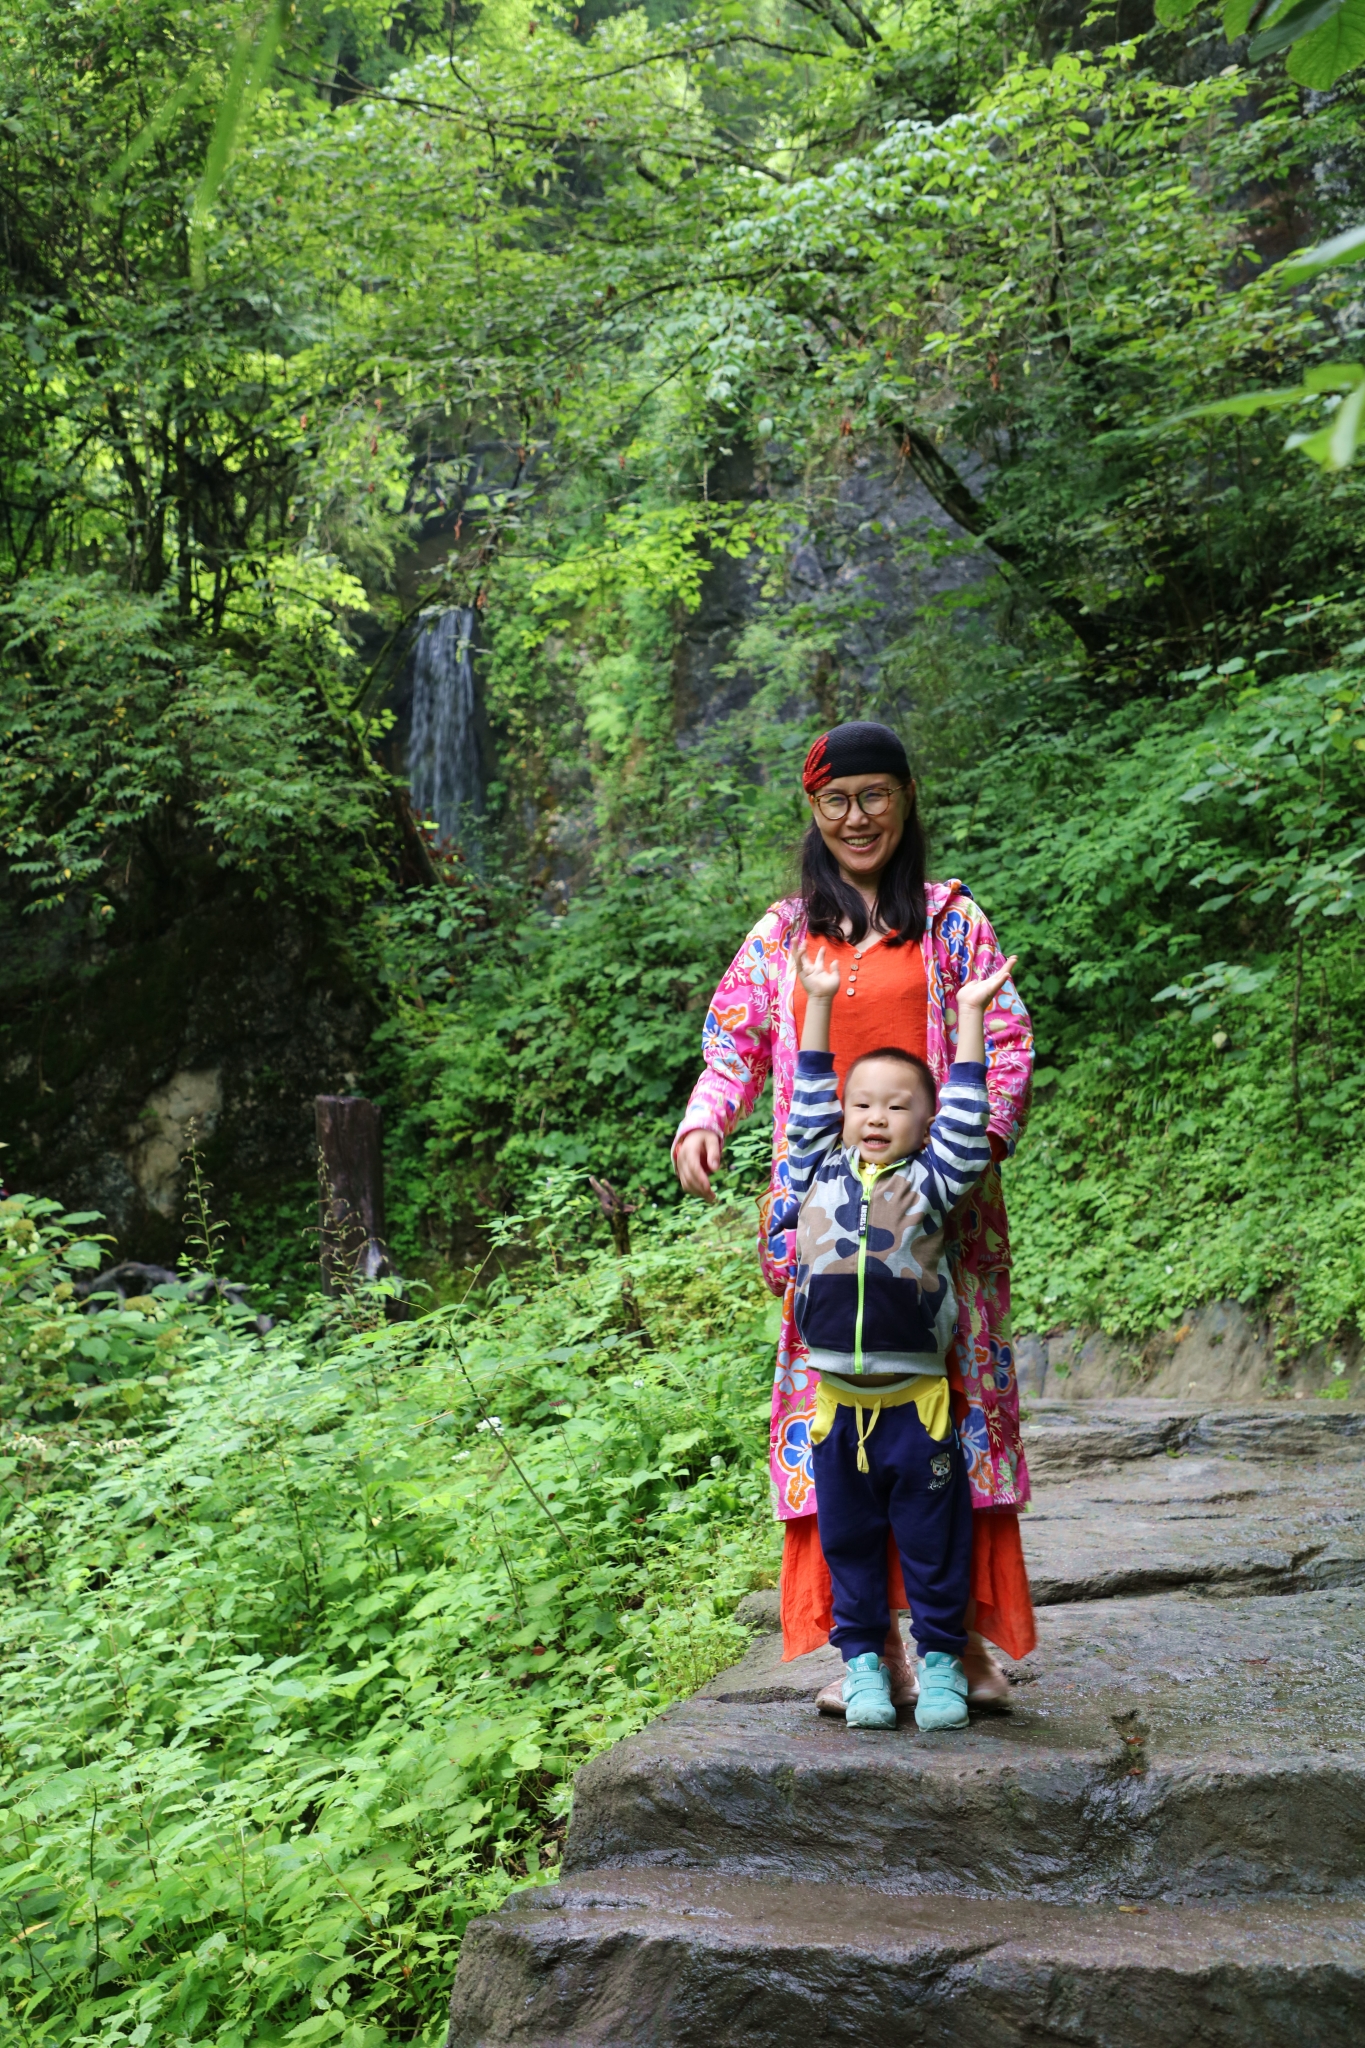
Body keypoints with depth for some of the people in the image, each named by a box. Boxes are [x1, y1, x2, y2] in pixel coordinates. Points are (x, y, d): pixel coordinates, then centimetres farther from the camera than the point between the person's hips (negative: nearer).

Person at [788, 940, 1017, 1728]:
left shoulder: (930, 1183, 2)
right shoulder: (820, 1176, 7)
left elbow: (967, 1117, -2)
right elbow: (809, 1101, 14)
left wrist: (971, 1014, 0)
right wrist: (820, 1004, 15)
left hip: (916, 1404, -1)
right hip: (837, 1403, 2)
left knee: (934, 1542, 8)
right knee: (849, 1541, 11)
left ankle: (941, 1659, 22)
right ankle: (863, 1660, 25)